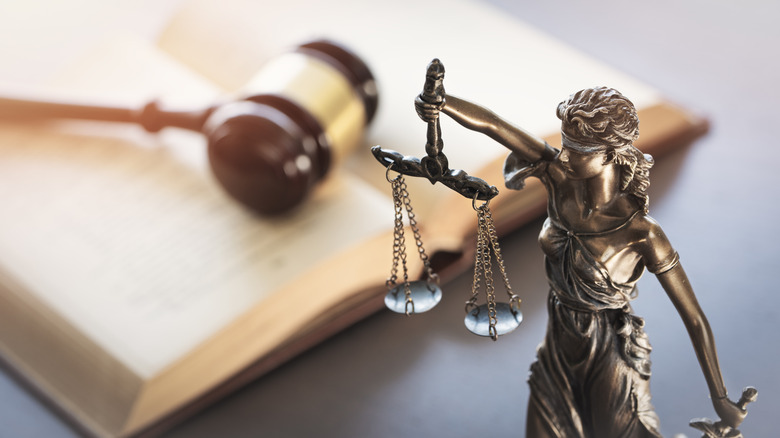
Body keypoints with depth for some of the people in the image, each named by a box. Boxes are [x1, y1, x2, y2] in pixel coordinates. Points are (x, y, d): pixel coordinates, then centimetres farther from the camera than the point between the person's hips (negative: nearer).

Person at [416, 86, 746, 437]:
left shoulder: (642, 234, -29)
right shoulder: (560, 177, -16)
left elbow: (694, 319, -20)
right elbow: (489, 123, -24)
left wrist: (720, 399, -13)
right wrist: (440, 102, -44)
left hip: (611, 360, -5)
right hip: (560, 347, 6)